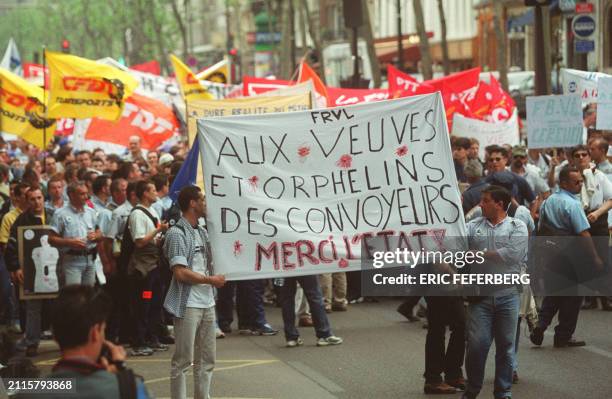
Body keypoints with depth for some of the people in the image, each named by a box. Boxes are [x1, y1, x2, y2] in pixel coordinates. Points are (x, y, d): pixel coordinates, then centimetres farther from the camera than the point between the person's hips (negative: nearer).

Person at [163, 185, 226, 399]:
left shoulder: (202, 232, 15)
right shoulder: (177, 233, -11)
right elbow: (181, 273, -17)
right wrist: (211, 280, -10)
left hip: (207, 302, 8)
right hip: (187, 304, -8)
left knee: (207, 358, 12)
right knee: (183, 359, -4)